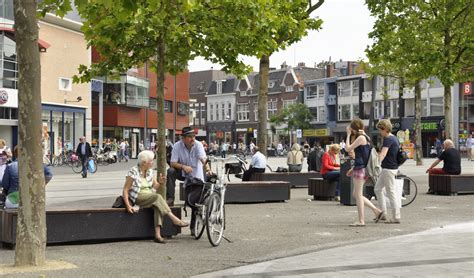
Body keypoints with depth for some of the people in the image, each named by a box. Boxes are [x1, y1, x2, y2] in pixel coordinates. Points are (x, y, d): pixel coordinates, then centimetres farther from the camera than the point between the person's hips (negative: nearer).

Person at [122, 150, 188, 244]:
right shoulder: (133, 172, -9)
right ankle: (174, 219, -29)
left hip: (150, 197, 5)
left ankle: (157, 235, -38)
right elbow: (125, 190, -11)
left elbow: (155, 186, 12)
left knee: (158, 206, -29)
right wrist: (128, 206, -24)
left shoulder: (150, 171, 10)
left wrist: (160, 183, -12)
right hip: (138, 198, -5)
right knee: (157, 197, -31)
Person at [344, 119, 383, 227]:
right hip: (361, 168, 10)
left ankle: (361, 221, 0)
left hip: (360, 168, -10)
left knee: (358, 195, -4)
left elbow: (348, 148, -13)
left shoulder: (361, 138, -13)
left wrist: (349, 135, -5)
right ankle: (376, 210, 15)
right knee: (356, 194, 15)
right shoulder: (365, 137, 17)